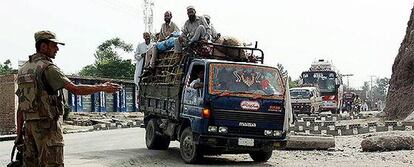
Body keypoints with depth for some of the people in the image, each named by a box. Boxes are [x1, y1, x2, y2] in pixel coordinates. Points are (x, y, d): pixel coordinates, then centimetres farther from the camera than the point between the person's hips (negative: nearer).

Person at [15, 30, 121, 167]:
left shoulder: (24, 69, 13)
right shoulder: (48, 68, -12)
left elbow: (20, 106, 13)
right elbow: (75, 89, -19)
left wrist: (19, 133, 14)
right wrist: (102, 87, -8)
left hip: (29, 125, 8)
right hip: (48, 125, -8)